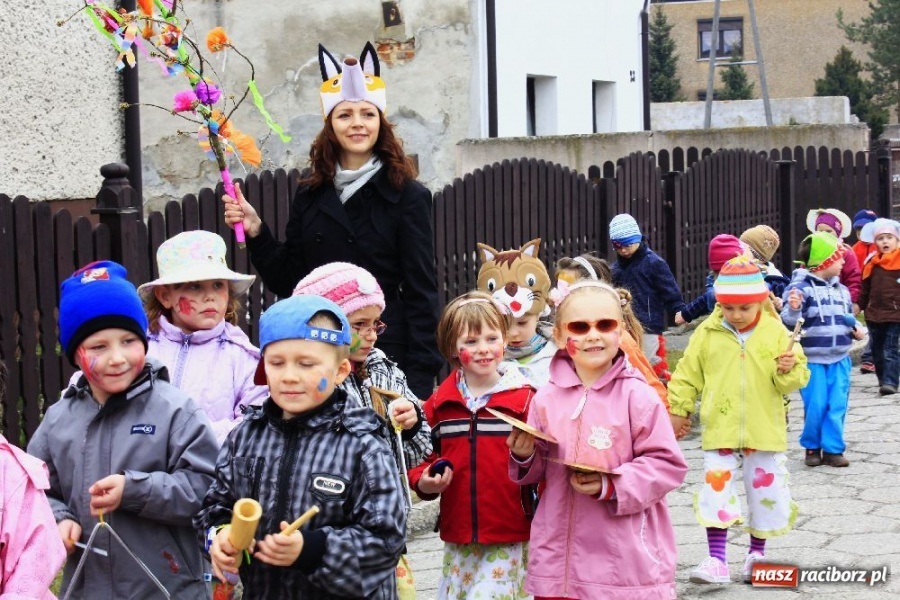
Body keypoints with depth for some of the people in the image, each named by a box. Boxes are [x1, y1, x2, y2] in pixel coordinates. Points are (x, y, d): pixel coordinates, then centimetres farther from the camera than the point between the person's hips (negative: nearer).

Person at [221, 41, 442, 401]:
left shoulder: (407, 196, -1)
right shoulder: (311, 193, 10)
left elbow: (420, 293, -3)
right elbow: (286, 281, 13)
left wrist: (420, 377, -9)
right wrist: (255, 232, -2)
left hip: (385, 352, -3)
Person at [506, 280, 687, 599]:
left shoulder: (637, 396, -8)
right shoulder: (546, 399, 4)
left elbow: (668, 464, -9)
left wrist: (614, 485, -19)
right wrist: (524, 456, -9)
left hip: (627, 558, -4)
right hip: (559, 554, 4)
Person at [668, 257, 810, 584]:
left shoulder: (776, 332, -2)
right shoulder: (708, 333, -2)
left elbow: (795, 379, 0)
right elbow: (688, 373, 7)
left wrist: (789, 370, -22)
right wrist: (679, 409, 8)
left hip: (764, 431, 1)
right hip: (720, 430, 0)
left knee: (766, 492, 9)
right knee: (716, 488, -7)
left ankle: (757, 554, 28)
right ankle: (717, 560, -2)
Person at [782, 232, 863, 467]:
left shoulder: (841, 290, 12)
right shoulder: (802, 287, -10)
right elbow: (790, 320, -17)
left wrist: (856, 330, 3)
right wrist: (793, 308, -38)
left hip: (839, 359, 5)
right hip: (812, 359, -5)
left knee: (837, 406, 3)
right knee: (816, 406, -2)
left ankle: (833, 449, 12)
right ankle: (812, 447, 17)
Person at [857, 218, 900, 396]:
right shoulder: (872, 264, 9)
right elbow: (865, 289, 15)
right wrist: (859, 306, 12)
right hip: (874, 313, 5)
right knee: (877, 350, 10)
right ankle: (883, 380, 22)